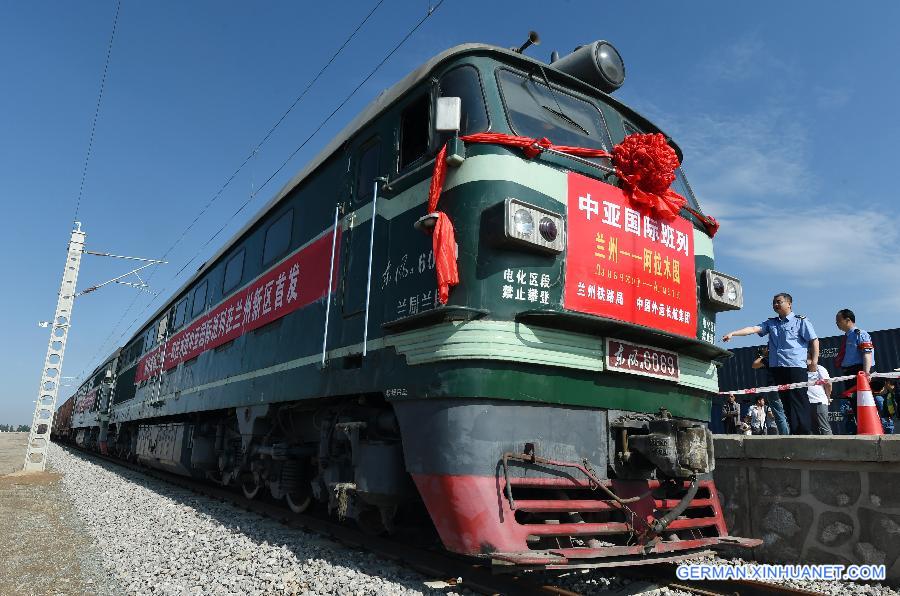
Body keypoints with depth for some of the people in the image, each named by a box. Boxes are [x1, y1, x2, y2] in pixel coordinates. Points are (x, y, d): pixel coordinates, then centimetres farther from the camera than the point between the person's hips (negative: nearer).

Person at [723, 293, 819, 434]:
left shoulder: (801, 321, 5)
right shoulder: (771, 323, 17)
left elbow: (814, 340, 4)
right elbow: (753, 329, 5)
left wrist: (814, 361, -4)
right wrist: (732, 333, -9)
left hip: (796, 366, -5)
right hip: (777, 367, 5)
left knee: (799, 400, -5)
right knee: (785, 400, 5)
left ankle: (804, 432, -2)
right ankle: (794, 432, 10)